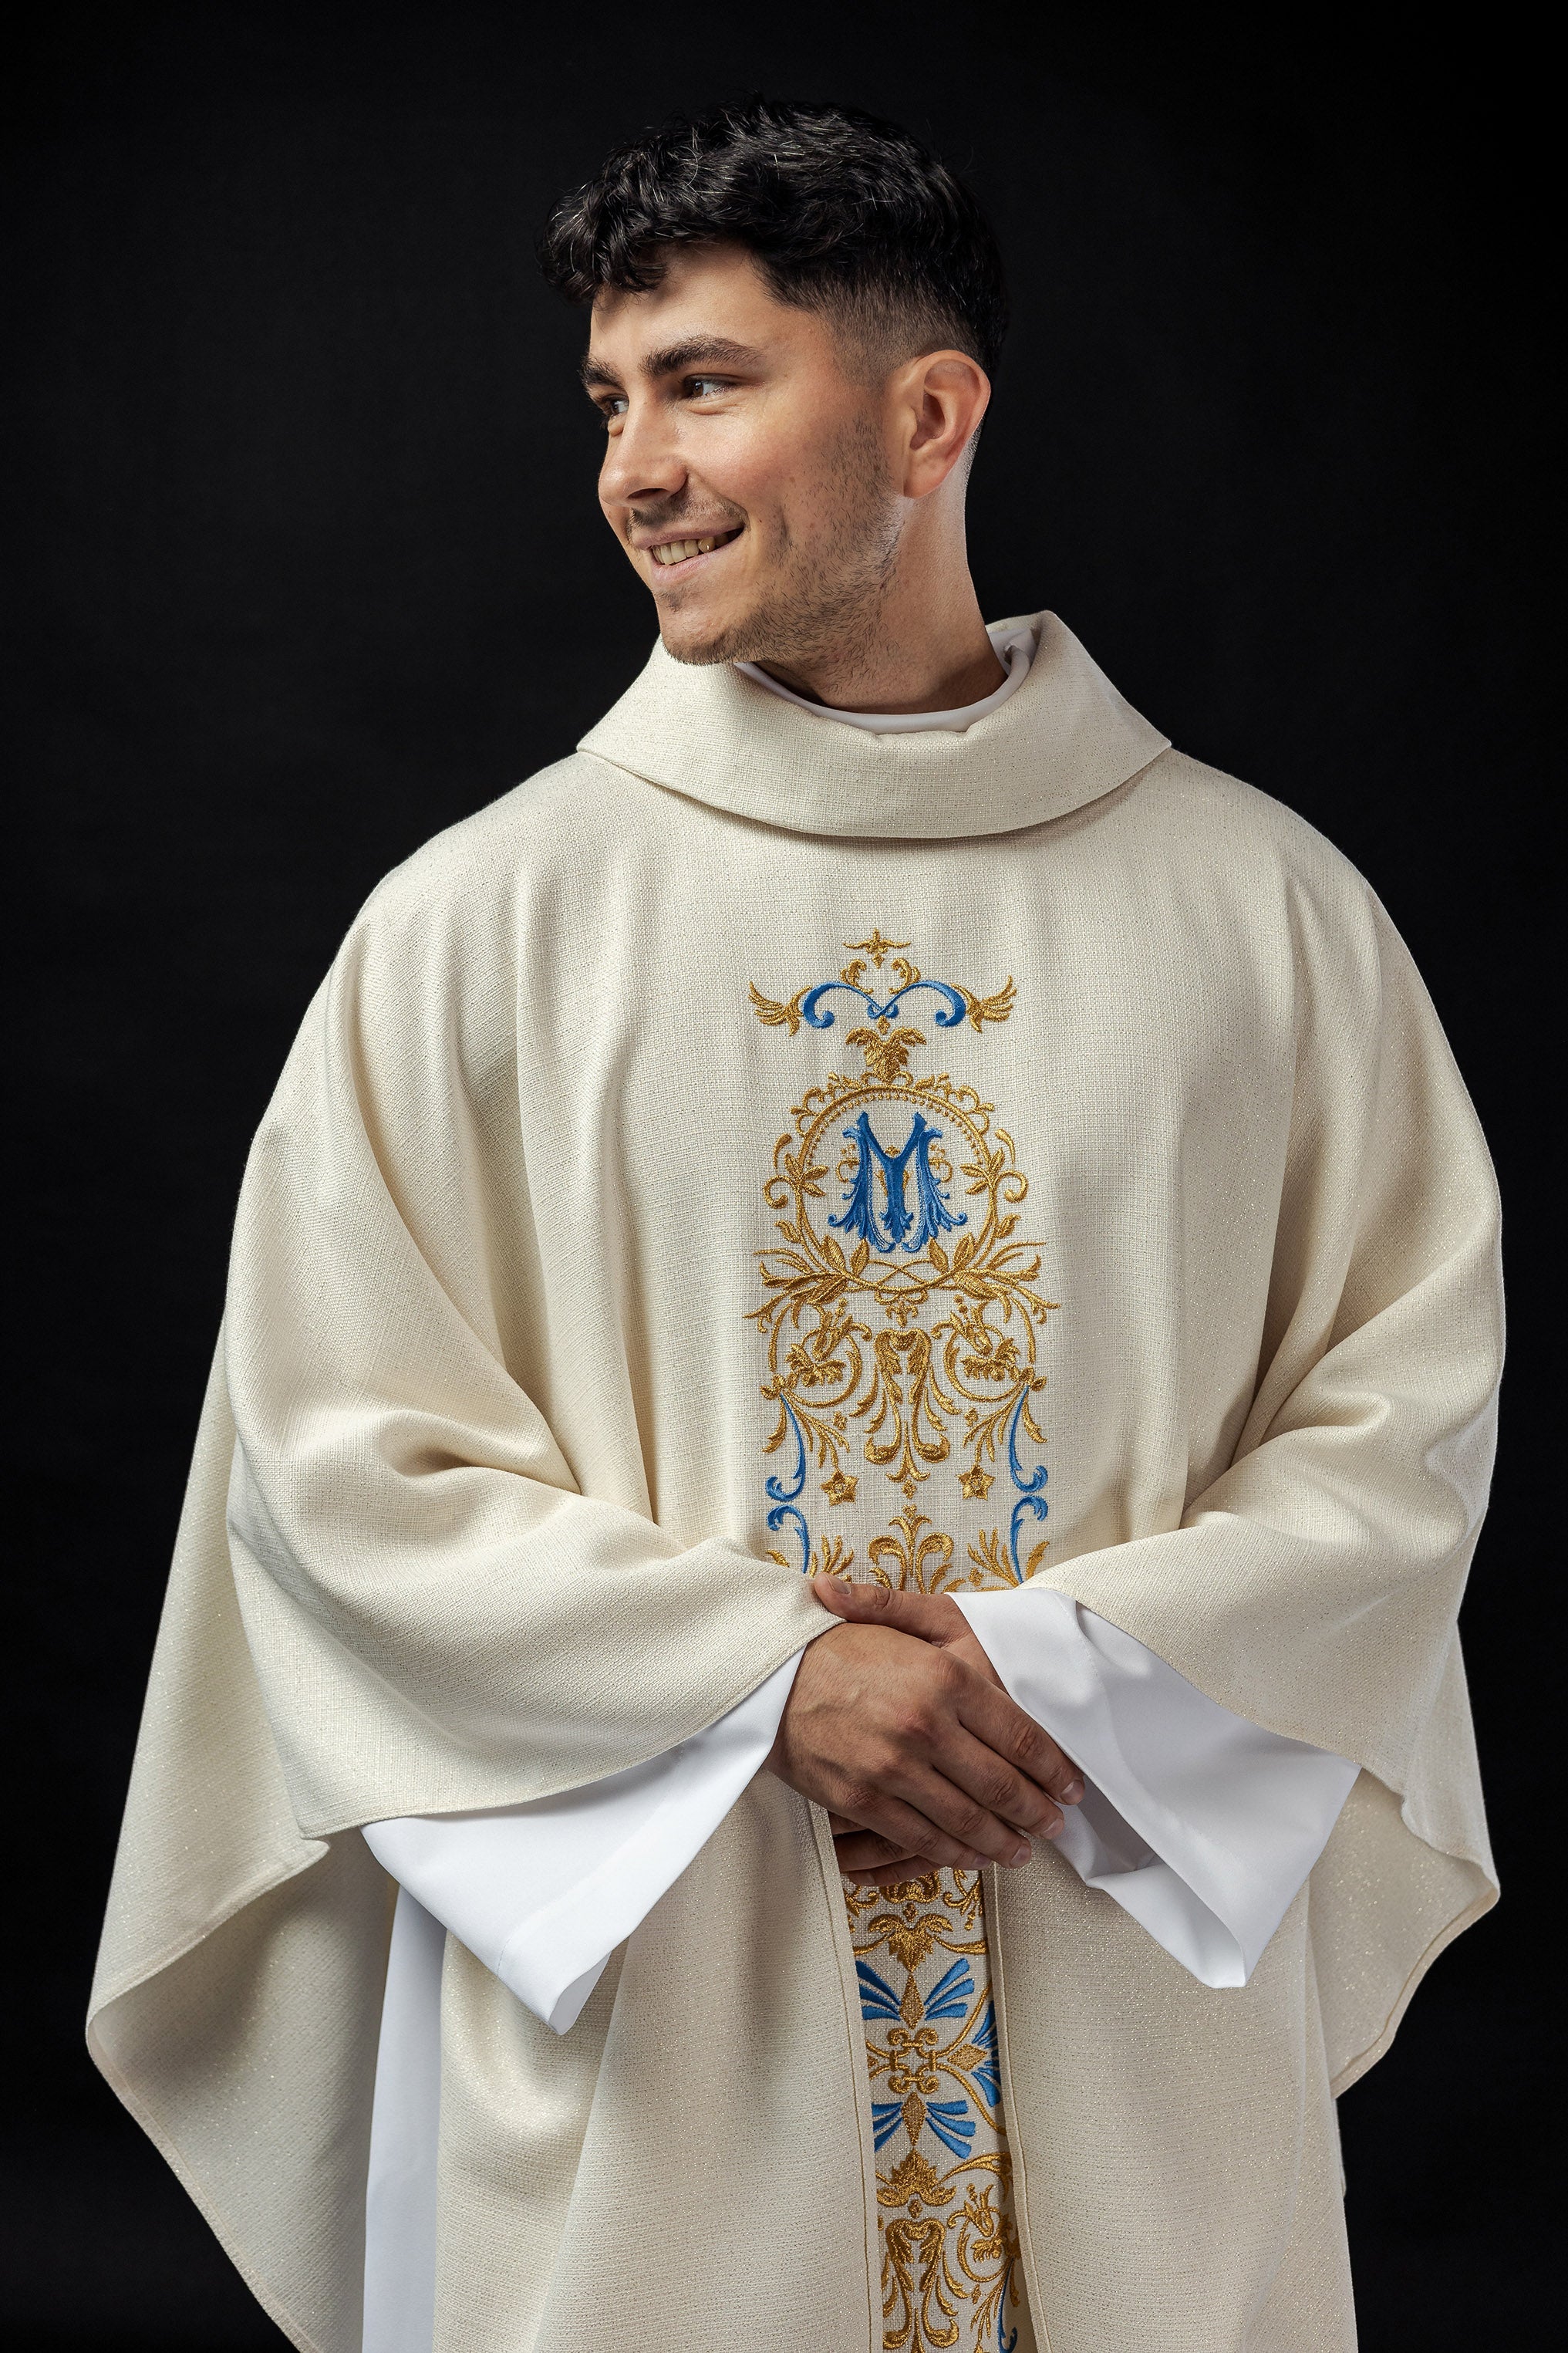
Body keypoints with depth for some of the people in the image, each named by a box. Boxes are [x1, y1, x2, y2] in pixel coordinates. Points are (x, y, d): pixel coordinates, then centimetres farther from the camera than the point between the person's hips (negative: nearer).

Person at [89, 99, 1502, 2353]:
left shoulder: (1261, 903, 0)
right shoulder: (480, 917, -2)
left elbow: (1411, 1408, 1)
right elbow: (340, 1454, -4)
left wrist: (1079, 1668, -13)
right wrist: (768, 1674, -13)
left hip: (1141, 1995, 1)